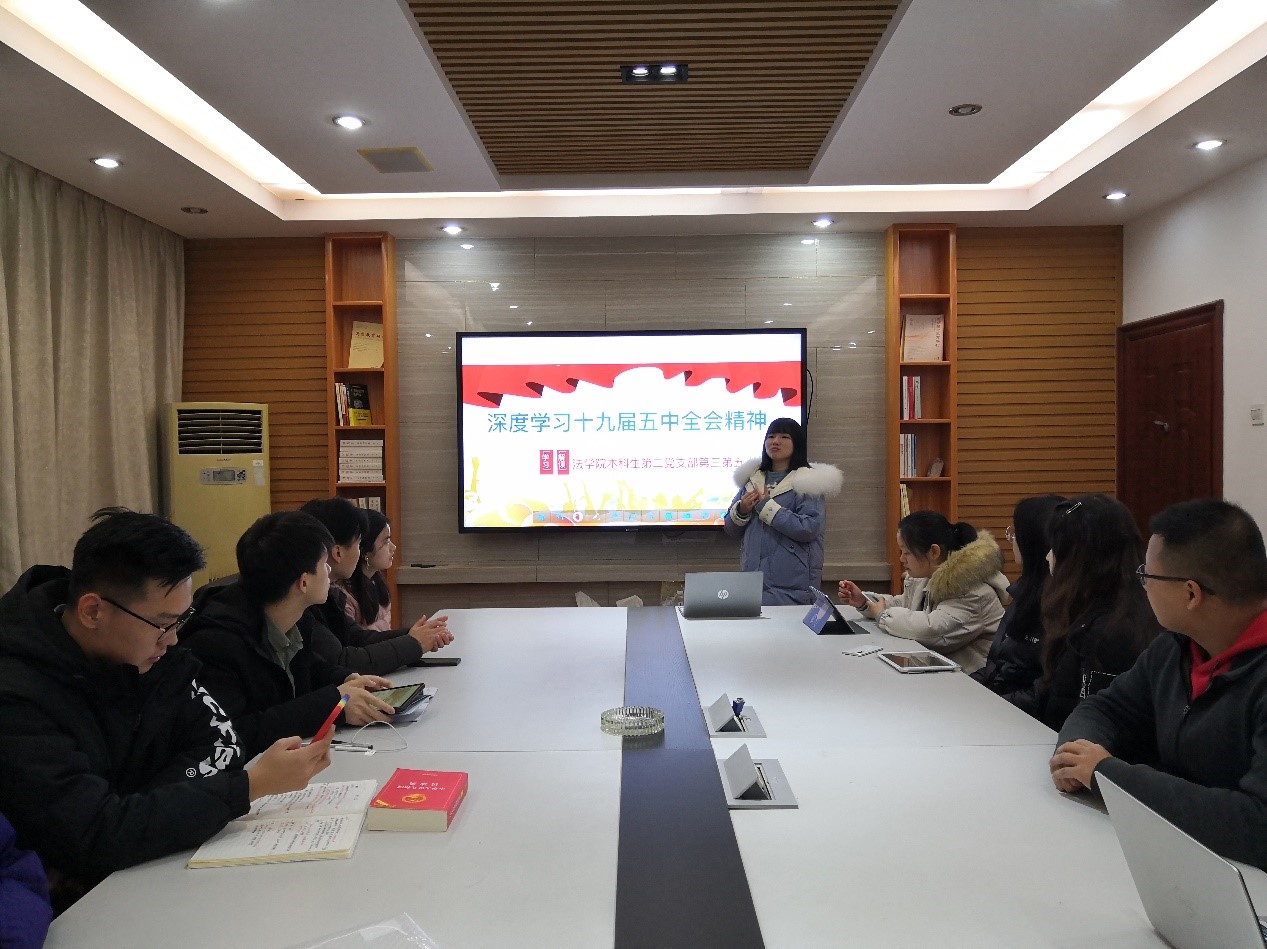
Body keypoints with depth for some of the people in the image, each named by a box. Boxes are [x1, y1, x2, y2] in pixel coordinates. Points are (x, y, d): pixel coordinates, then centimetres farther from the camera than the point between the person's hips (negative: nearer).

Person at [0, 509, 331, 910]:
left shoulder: (148, 651, -4)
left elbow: (220, 740, -5)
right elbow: (95, 838, -29)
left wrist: (134, 812, -20)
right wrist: (250, 785, -29)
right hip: (63, 906, -6)